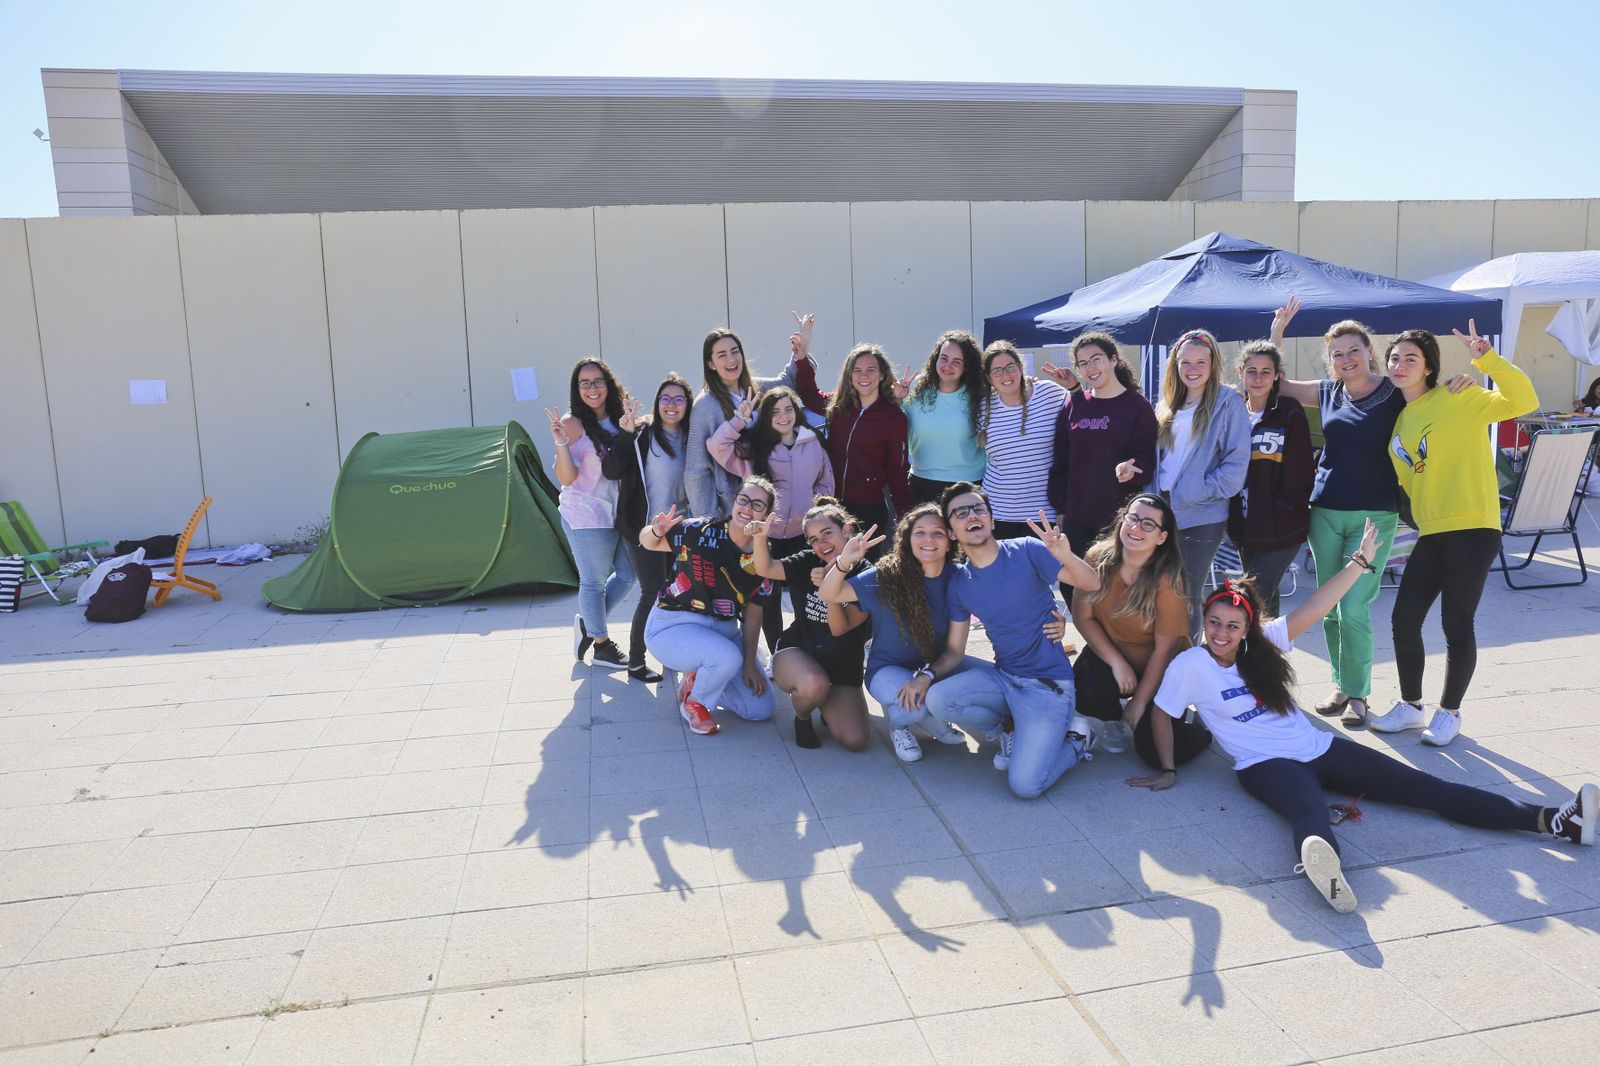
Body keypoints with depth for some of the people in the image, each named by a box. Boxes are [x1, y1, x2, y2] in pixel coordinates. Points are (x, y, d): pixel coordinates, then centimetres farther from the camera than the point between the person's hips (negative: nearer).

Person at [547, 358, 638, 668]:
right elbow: (566, 478, -18)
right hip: (586, 516, -7)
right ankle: (602, 645, 22)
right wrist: (561, 443, -32)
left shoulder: (617, 419, 6)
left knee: (627, 574, 16)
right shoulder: (573, 423, -13)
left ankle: (588, 623, 34)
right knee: (594, 581, 5)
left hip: (618, 512, 7)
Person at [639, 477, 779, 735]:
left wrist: (750, 664, -1)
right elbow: (647, 542, -7)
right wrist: (657, 530, -29)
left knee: (761, 709, 1)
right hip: (672, 626, -5)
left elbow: (752, 615, 1)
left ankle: (697, 679, 22)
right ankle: (693, 700, -2)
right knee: (728, 657, -35)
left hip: (724, 631, 5)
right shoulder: (700, 532, -18)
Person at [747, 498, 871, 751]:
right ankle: (802, 718, 0)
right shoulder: (808, 562, -3)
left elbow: (840, 628, -18)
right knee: (814, 683, -38)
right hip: (796, 654, 0)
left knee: (855, 740, -17)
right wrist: (760, 537, -32)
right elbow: (765, 569, -14)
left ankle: (825, 703, 18)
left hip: (842, 668, 1)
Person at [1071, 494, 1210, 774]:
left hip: (1159, 672, -2)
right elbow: (1082, 616, -9)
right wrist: (1117, 663, -18)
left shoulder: (1167, 580, -23)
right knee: (1085, 693, -31)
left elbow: (1164, 649, -17)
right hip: (1108, 655, 2)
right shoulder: (1098, 557, -14)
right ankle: (1113, 719, 9)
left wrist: (1139, 703, -14)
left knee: (1154, 751, -16)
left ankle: (1203, 725, 21)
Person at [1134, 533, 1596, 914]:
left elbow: (1314, 608, 3)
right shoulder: (1190, 666, -8)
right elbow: (1160, 716, -5)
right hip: (1267, 765, -6)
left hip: (1320, 748, 6)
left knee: (1425, 788, -3)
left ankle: (1553, 820, -8)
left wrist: (1360, 560, 0)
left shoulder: (1263, 643, 5)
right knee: (1309, 811, -42)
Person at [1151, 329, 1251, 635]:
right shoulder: (1167, 406, 12)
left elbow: (1237, 462, -12)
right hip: (1164, 514, 5)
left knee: (1187, 598, 3)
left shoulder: (1229, 403, -6)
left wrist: (1197, 492, -15)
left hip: (1201, 518, -5)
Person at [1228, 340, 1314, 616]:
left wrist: (1274, 516, -11)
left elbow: (1299, 476, -8)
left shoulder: (1290, 415, -6)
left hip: (1281, 531, -5)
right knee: (1263, 600, 15)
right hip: (1244, 528, 5)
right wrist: (1233, 519, 3)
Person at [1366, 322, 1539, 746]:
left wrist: (1487, 358, -25)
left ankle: (1449, 712, 17)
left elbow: (1523, 401, -19)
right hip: (1431, 533, 6)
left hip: (1472, 529, -6)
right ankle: (1410, 706, 23)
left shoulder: (1456, 397, -6)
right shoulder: (1400, 419, 14)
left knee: (1456, 624, 0)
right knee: (1404, 619, 5)